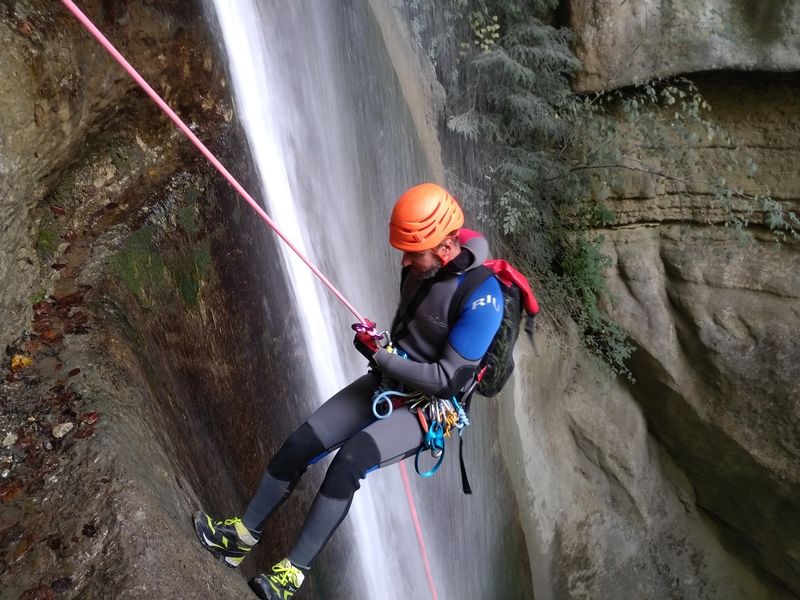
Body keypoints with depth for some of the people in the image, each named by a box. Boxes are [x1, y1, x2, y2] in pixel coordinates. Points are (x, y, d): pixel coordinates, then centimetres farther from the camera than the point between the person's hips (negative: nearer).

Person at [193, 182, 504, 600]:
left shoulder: (482, 296, -25)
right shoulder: (422, 265, -3)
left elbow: (448, 381, -23)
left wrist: (381, 355, -22)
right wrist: (383, 350, 1)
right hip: (386, 383, 7)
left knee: (350, 460, -30)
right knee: (300, 444, -2)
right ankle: (242, 536, 15)